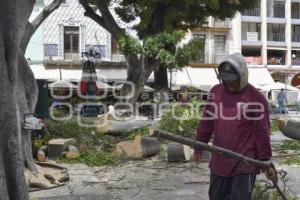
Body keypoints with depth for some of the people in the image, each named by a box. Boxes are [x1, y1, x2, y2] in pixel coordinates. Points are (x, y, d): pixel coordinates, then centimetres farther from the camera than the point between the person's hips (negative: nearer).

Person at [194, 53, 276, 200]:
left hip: (245, 164, -5)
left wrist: (265, 161, -6)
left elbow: (262, 133, -8)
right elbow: (206, 121, 13)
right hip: (218, 162, 5)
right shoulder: (215, 92, 4)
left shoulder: (256, 98, -9)